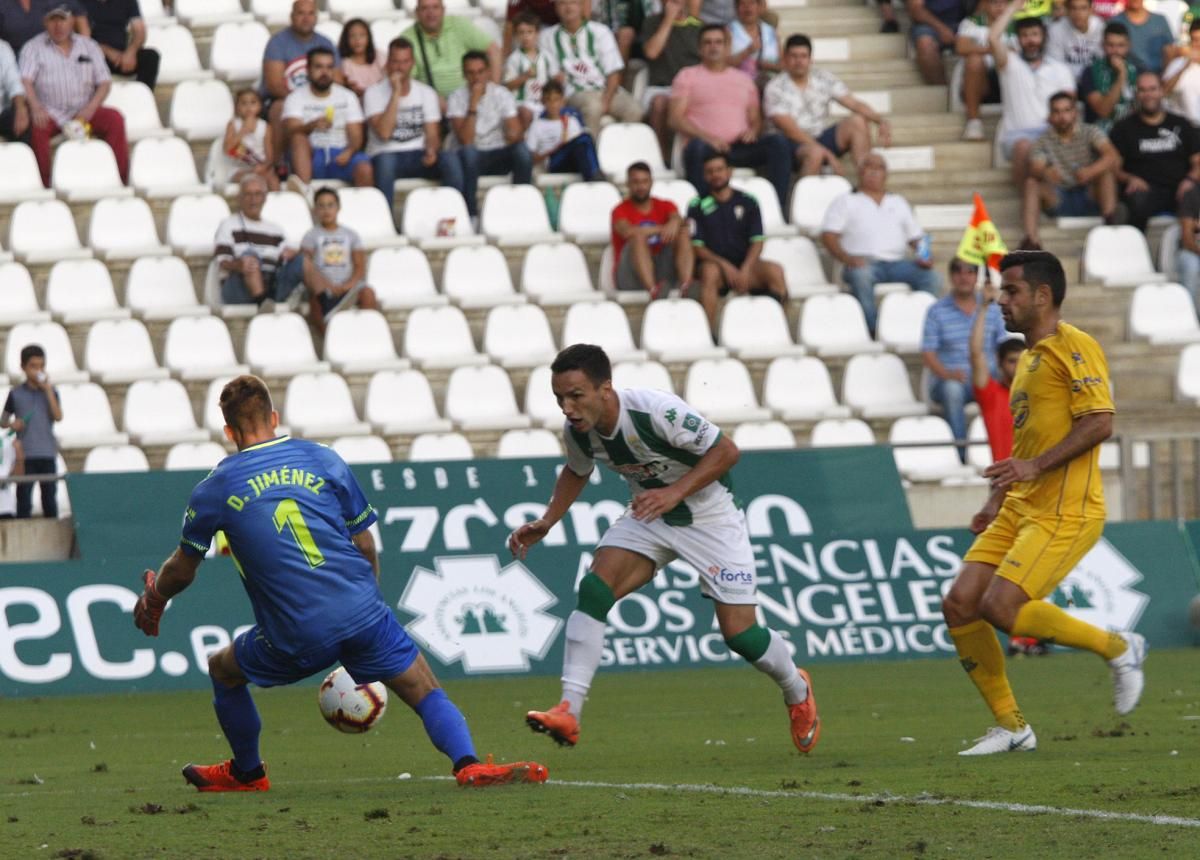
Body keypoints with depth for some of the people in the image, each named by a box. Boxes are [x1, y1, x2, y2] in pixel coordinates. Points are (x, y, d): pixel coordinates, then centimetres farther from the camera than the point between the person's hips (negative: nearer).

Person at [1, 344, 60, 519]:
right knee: (24, 499, -2)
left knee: (50, 497, 5)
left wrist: (48, 391, -12)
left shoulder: (50, 392, 5)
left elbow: (58, 416, -8)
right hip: (25, 454, -1)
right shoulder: (16, 393, 3)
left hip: (47, 453, 1)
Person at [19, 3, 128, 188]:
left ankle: (122, 179, -21)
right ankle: (43, 184, -31)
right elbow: (25, 81, -7)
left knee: (115, 119, -24)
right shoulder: (33, 47, 8)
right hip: (50, 113, -2)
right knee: (36, 127, -35)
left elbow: (104, 82, 9)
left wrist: (91, 108, -10)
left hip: (84, 112, 2)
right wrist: (35, 107, -27)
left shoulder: (88, 46, 15)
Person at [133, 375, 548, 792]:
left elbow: (181, 570, 16)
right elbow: (365, 545, 13)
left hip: (295, 639, -1)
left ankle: (247, 772, 39)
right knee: (427, 693, 4)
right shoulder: (323, 459, 9)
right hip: (363, 615, 1)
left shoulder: (214, 490, 6)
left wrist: (152, 601, 37)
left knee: (223, 670, 26)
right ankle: (468, 764, -21)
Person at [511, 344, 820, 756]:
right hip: (649, 516, 5)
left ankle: (797, 691, 26)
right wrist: (547, 522, 0)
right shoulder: (578, 429, -12)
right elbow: (577, 472, 12)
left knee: (739, 633, -7)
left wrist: (675, 492, -32)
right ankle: (568, 712, -22)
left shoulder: (656, 410, -32)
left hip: (710, 516, -5)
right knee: (594, 588, -19)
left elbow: (726, 450, -23)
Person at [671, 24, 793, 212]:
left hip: (739, 147, 3)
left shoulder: (743, 80, 27)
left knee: (779, 142, -23)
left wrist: (753, 131, -1)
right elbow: (676, 119, 4)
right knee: (696, 147, -40)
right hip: (707, 147, -3)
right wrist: (706, 137, -14)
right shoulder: (687, 76, 15)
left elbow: (756, 119, 26)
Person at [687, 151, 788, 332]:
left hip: (745, 264, 2)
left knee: (775, 271, -28)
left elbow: (757, 242, 3)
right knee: (710, 271, -37)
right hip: (715, 262, -2)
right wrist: (725, 266, -17)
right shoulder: (698, 207, 5)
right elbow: (697, 247, -2)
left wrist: (745, 270, -15)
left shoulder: (747, 202, 10)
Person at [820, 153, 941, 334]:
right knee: (861, 275, -40)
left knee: (931, 277, -26)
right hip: (865, 262, -3)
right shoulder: (846, 202, 18)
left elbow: (916, 237, 25)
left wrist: (924, 256, 1)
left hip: (896, 263, 3)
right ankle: (872, 331, -38)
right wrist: (848, 259, -14)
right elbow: (828, 236, 5)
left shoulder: (899, 203, 30)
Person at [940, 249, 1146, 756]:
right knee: (959, 604, -2)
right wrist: (997, 500, 21)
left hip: (1065, 514, -9)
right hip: (1020, 510, 9)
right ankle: (1010, 726, 6)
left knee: (1001, 607, -21)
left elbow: (1099, 423, -19)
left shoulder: (1074, 347, -8)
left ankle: (1118, 649, -2)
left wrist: (1035, 467, -24)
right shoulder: (1028, 358, 21)